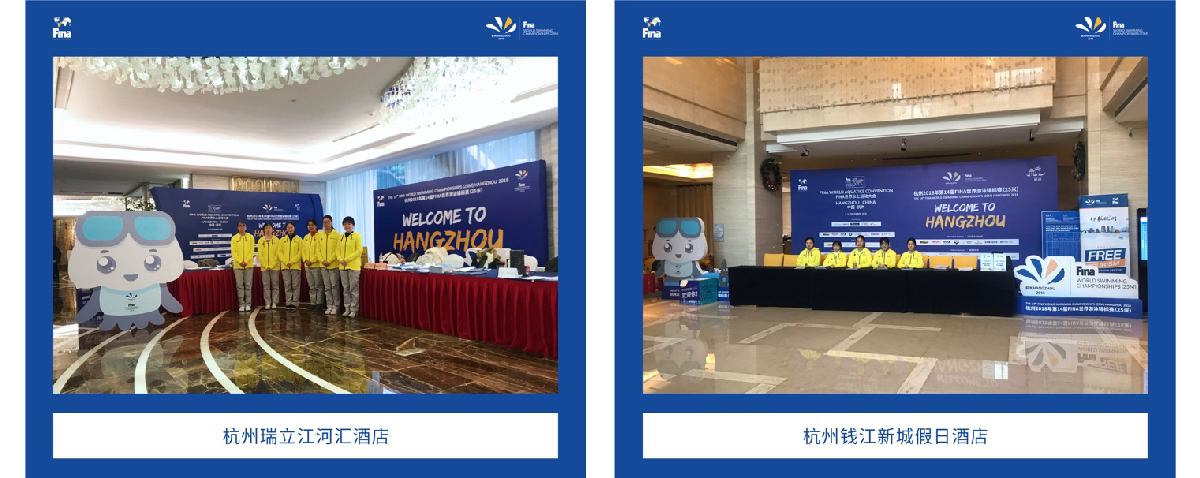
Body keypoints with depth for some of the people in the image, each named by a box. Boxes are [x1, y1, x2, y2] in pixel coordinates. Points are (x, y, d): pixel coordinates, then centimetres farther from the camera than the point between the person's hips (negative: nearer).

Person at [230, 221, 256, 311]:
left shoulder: (250, 237, 6)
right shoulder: (234, 238, 5)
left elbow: (252, 251, 1)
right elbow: (234, 252, 0)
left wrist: (246, 261, -10)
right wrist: (240, 262, -11)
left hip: (248, 265, 0)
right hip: (238, 265, 0)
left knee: (248, 285, 1)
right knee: (239, 286, 0)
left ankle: (248, 304, 7)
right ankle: (241, 305, 4)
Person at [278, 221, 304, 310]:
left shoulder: (299, 239, 5)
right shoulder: (282, 240, 12)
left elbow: (300, 252, -1)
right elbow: (280, 252, 6)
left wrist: (291, 262, -11)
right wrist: (286, 262, -9)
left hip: (295, 266, -2)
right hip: (285, 266, 2)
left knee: (295, 285, -3)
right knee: (287, 285, 2)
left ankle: (295, 303, 0)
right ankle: (289, 303, 6)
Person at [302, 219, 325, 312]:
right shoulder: (306, 237, 15)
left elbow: (320, 250, -12)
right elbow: (303, 250, 16)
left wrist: (312, 261, -14)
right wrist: (305, 260, 0)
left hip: (317, 265, -7)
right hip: (307, 266, 7)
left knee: (319, 286, -3)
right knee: (311, 286, 12)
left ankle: (319, 303, 2)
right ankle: (312, 303, 17)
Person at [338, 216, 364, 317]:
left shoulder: (357, 236, -2)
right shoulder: (340, 237, 14)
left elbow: (359, 250, -9)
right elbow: (338, 250, 12)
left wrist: (347, 259, -14)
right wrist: (340, 260, -8)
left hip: (354, 266, -5)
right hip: (343, 266, 5)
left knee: (353, 289, -4)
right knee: (346, 289, 9)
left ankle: (354, 310, 1)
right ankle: (347, 308, 15)